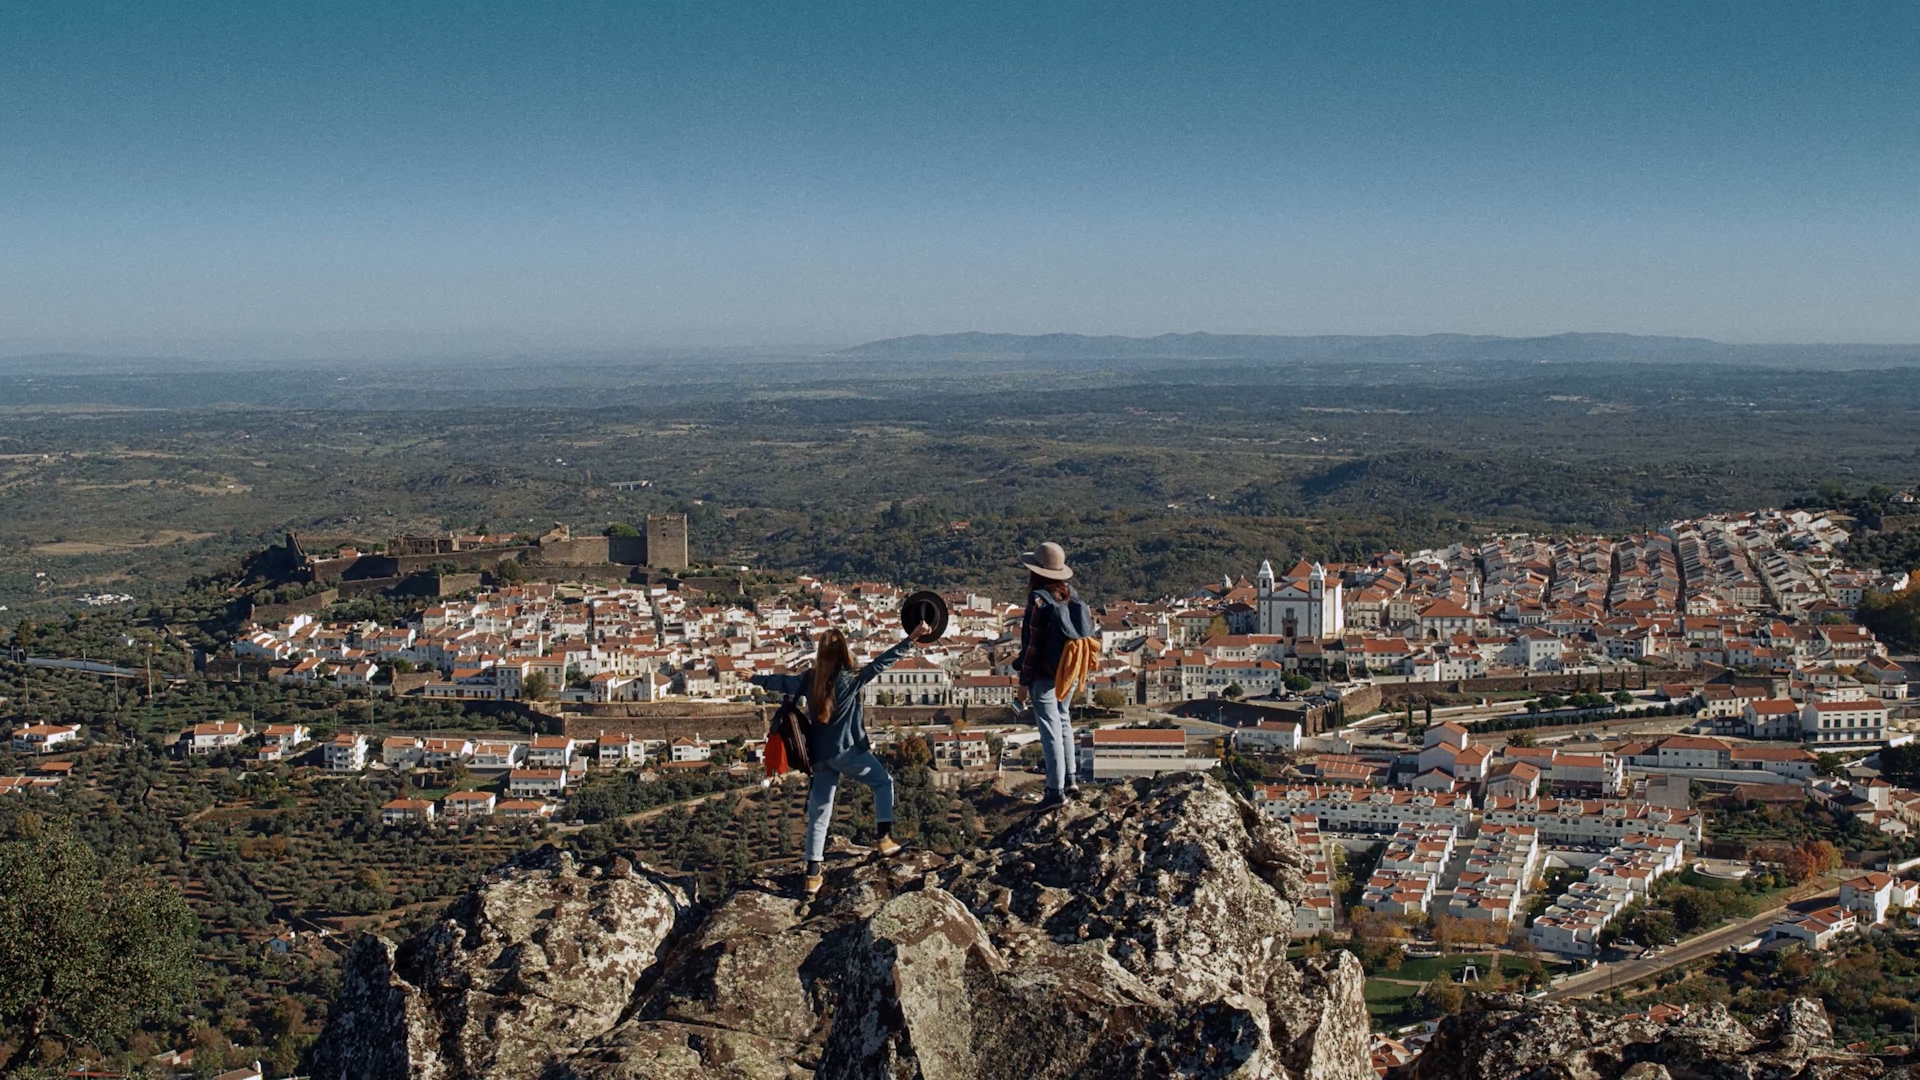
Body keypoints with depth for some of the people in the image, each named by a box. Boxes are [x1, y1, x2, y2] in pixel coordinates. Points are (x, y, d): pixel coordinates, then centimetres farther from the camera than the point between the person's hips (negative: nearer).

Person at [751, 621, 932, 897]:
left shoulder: (809, 679, 3)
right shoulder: (850, 678, -11)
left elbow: (781, 682, 16)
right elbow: (881, 662, -18)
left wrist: (754, 679, 34)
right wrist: (911, 640, -21)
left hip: (820, 755, 5)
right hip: (848, 751, -5)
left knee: (819, 813, 8)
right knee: (883, 782, 20)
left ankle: (813, 875, 6)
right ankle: (884, 838, 9)